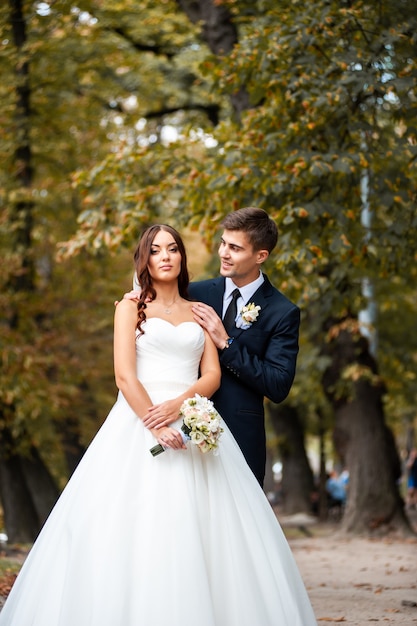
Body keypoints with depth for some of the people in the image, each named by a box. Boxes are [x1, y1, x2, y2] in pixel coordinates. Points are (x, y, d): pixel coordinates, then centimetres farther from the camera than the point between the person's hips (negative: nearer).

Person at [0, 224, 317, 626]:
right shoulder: (131, 307, 8)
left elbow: (212, 375, 6)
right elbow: (125, 375, -3)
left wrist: (177, 405, -13)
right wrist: (157, 427, -16)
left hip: (192, 422, 3)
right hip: (139, 421, -2)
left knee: (199, 531, -6)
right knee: (136, 532, -10)